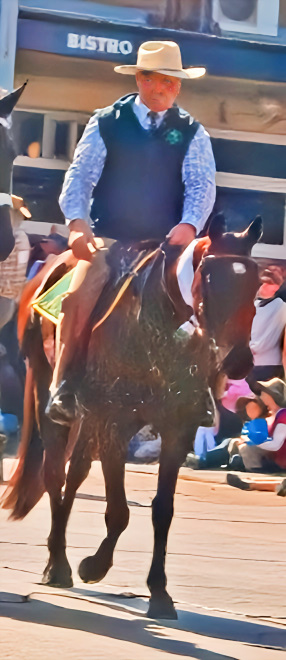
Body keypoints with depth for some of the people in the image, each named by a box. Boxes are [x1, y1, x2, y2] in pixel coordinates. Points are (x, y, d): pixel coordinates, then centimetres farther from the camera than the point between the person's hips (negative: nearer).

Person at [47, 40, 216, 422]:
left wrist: (189, 224, -23)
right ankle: (60, 385, -18)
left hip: (165, 243, 2)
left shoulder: (191, 133, 9)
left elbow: (202, 184, -2)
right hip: (108, 239, -2)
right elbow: (80, 175, -1)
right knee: (78, 293, -25)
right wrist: (77, 221, -19)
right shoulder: (107, 123, 6)